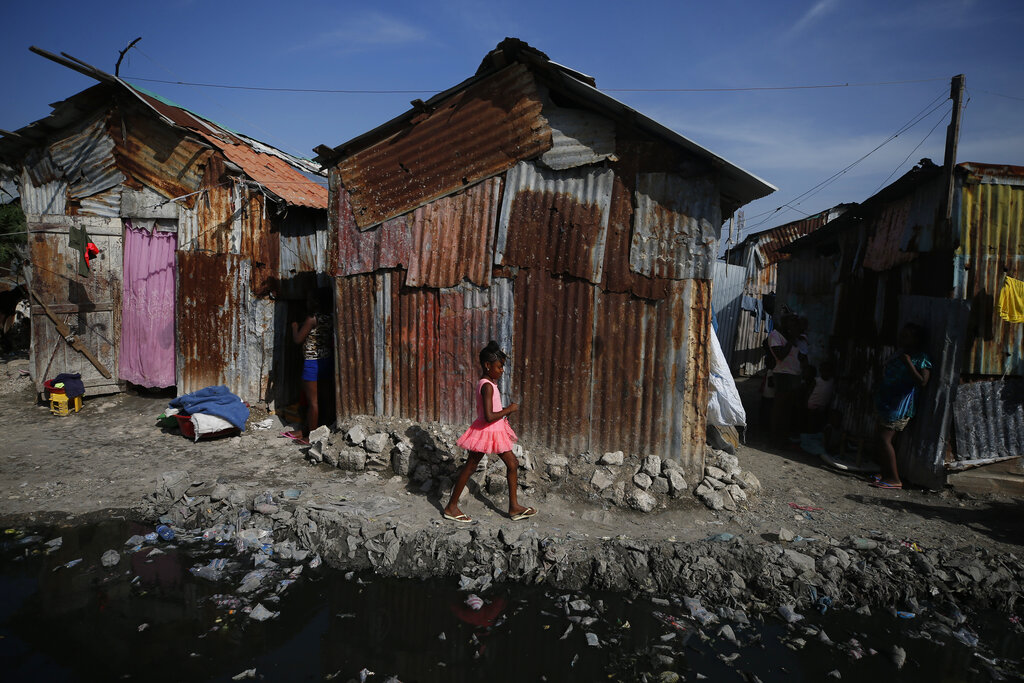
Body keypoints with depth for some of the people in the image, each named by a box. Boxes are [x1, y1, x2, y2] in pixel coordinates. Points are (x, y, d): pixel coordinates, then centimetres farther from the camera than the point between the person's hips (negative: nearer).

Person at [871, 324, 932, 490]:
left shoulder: (921, 358, -8)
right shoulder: (900, 353, 17)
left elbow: (922, 382, -19)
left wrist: (908, 363, -21)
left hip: (900, 406, -9)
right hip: (887, 402, 9)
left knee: (885, 438, -13)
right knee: (881, 438, 9)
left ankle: (894, 479, -7)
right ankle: (886, 475, 17)